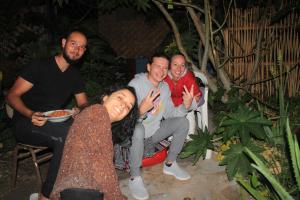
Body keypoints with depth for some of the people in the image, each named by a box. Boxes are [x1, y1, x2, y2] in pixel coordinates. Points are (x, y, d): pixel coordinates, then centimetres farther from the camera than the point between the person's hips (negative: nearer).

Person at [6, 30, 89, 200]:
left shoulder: (75, 75, 11)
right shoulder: (40, 66, -6)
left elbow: (84, 104, 12)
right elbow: (12, 95, -8)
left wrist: (81, 112, -13)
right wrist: (31, 114, -27)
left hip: (55, 126, 5)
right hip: (26, 124, -5)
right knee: (68, 132, -33)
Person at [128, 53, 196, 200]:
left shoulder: (165, 87, 2)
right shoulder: (135, 85, -22)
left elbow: (169, 113, 2)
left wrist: (185, 105, -15)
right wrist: (141, 110, -51)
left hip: (154, 132, 7)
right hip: (136, 132, -6)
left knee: (182, 122, -6)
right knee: (137, 129, -39)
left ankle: (170, 164, 8)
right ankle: (135, 178, -22)